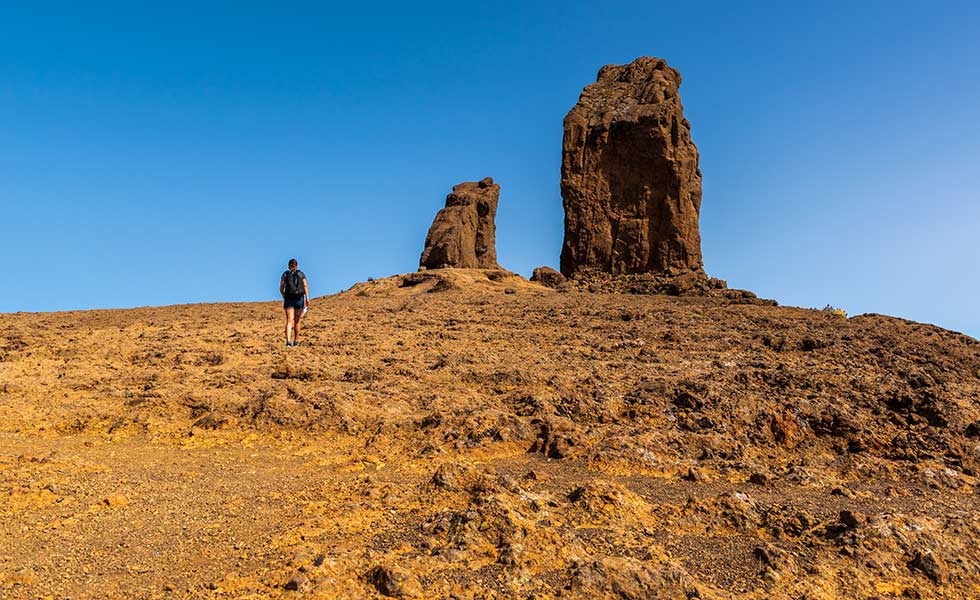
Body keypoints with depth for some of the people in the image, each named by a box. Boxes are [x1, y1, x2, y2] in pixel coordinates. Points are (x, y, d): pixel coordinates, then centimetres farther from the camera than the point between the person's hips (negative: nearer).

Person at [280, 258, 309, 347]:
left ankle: (288, 341, -23)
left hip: (288, 299, -1)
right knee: (297, 321, 13)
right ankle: (296, 341, 21)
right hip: (299, 299, 1)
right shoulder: (301, 274, 6)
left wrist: (284, 297, 19)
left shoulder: (285, 274, 5)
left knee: (289, 321, -6)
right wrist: (307, 299, -11)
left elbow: (281, 288, 3)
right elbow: (305, 287, -7)